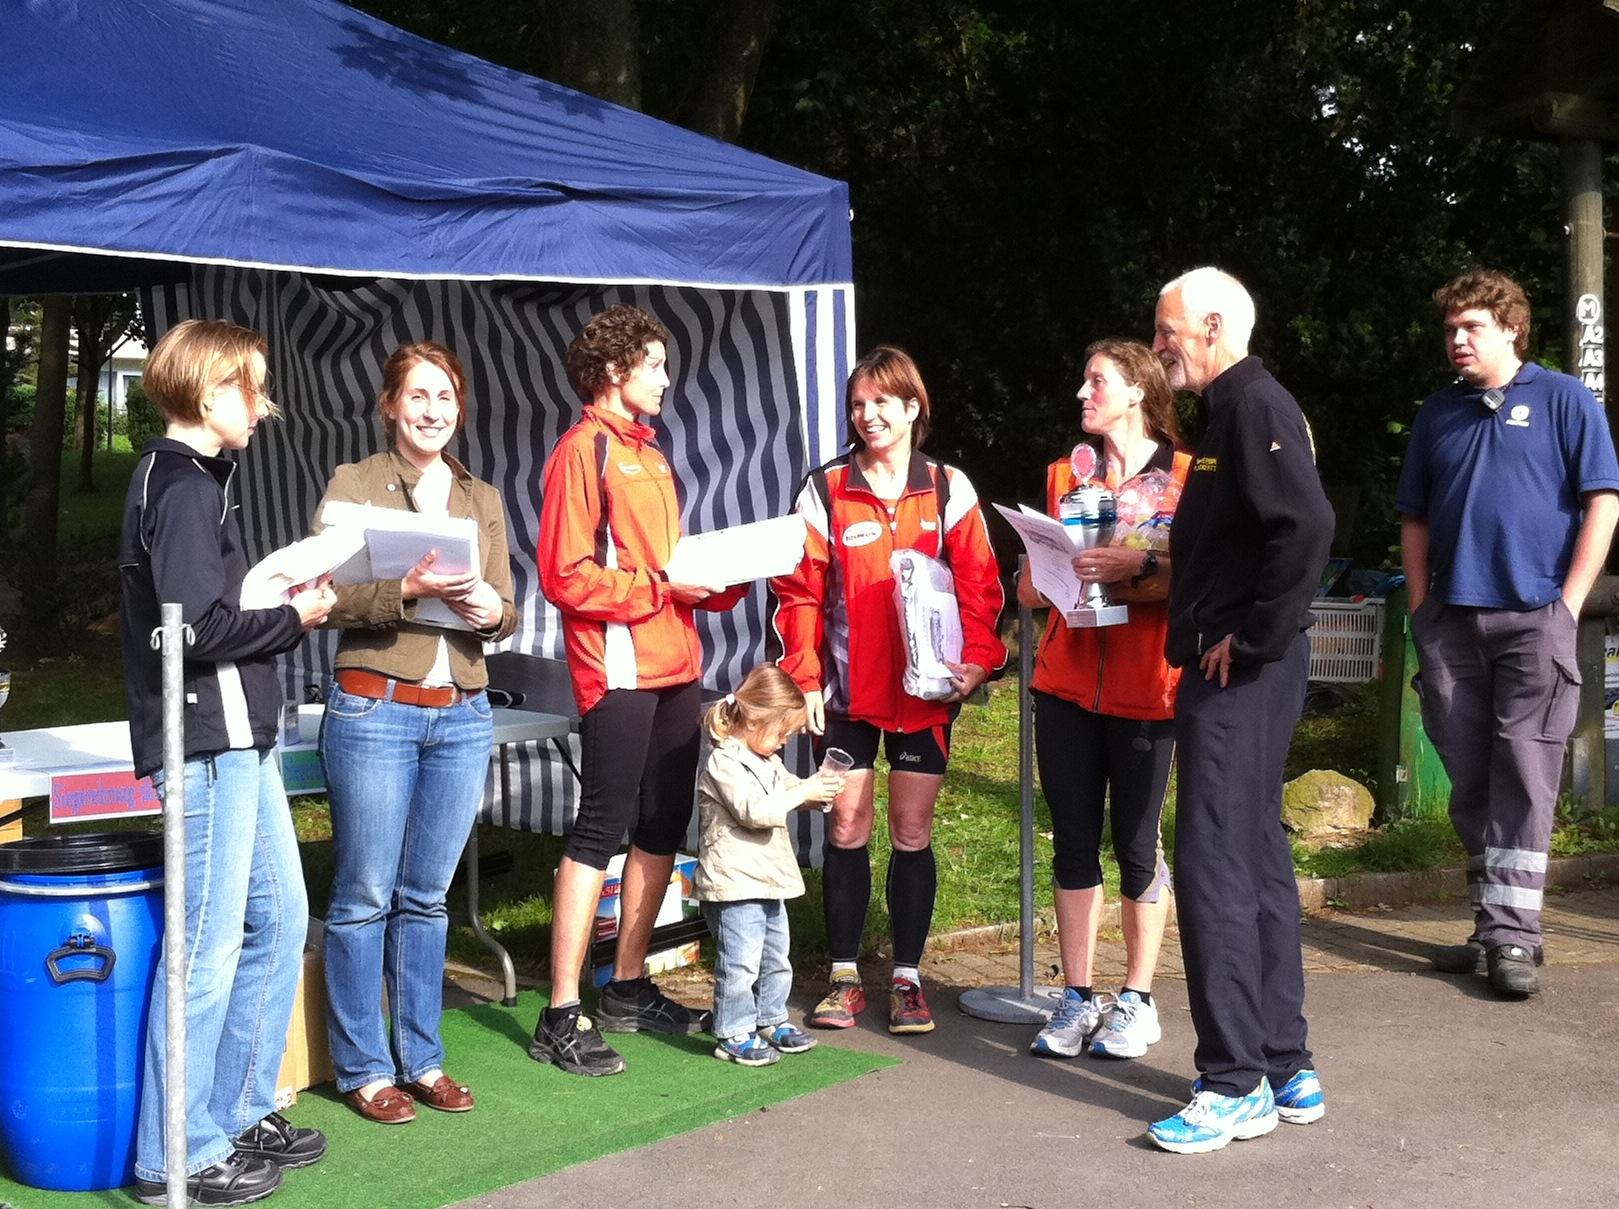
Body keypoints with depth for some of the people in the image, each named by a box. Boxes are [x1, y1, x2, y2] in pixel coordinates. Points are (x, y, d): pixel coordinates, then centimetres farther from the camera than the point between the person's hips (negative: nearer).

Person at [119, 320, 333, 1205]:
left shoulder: (193, 480, 17)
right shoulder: (181, 487, -14)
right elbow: (198, 629, -21)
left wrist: (284, 598, 5)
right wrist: (294, 618, -9)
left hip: (241, 739, 11)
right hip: (206, 742, -11)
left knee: (278, 920, 16)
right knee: (209, 945, -4)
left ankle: (240, 1113, 26)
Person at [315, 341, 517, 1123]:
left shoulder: (483, 500, 13)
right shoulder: (353, 485, -1)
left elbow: (505, 612, 12)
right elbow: (324, 597, -11)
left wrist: (490, 609, -10)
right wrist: (409, 587, -24)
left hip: (462, 715, 4)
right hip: (374, 710, -4)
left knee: (426, 897, 11)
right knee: (364, 897, 1)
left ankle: (420, 1056, 21)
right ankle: (362, 1067, 12)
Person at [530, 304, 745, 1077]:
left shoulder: (649, 454, 21)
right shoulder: (582, 451, -7)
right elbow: (567, 576, -15)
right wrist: (663, 587, -18)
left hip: (675, 666, 9)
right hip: (619, 671, -9)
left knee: (662, 828, 12)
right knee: (599, 832, -8)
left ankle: (629, 990, 23)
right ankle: (562, 1019, -4)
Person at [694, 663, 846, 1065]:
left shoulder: (768, 763, 15)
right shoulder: (724, 764, -17)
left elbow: (790, 790, 28)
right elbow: (756, 810, -27)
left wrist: (817, 787, 6)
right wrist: (805, 793, -22)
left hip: (768, 881, 10)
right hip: (735, 884, -10)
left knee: (776, 958, 19)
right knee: (739, 964, -6)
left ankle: (771, 1021, 32)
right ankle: (733, 1035, 2)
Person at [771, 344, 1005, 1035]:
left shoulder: (949, 491, 3)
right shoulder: (825, 492, 1)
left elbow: (978, 586, 1)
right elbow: (801, 592, -1)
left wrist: (977, 660, -12)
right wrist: (804, 677, -8)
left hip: (924, 691, 0)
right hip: (847, 692, 0)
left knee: (912, 831, 5)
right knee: (846, 827, 3)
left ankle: (907, 978, 14)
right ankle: (845, 976, 14)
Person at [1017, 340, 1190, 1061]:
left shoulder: (1184, 475, 1)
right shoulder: (1066, 474, 16)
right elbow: (1033, 587, 19)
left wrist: (1137, 564, -22)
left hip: (1144, 687, -4)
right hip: (1066, 681, 4)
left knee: (1136, 843, 1)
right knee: (1073, 841, 5)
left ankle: (1136, 1001, 13)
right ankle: (1077, 999, 14)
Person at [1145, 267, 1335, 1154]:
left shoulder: (1255, 403, -13)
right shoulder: (1229, 410, 18)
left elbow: (1308, 525, -26)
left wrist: (1255, 638, -21)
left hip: (1240, 674, -10)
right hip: (1229, 673, 10)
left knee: (1212, 865, -7)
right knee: (1255, 858, 13)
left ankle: (1237, 1085, 1)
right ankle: (1286, 1068, 22)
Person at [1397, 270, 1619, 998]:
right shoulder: (1438, 415, 13)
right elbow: (1415, 520, 16)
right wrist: (1421, 612, 7)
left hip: (1533, 618, -4)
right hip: (1451, 622, 5)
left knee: (1524, 782, -6)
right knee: (1470, 785, 8)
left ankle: (1512, 936, -3)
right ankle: (1493, 923, 19)